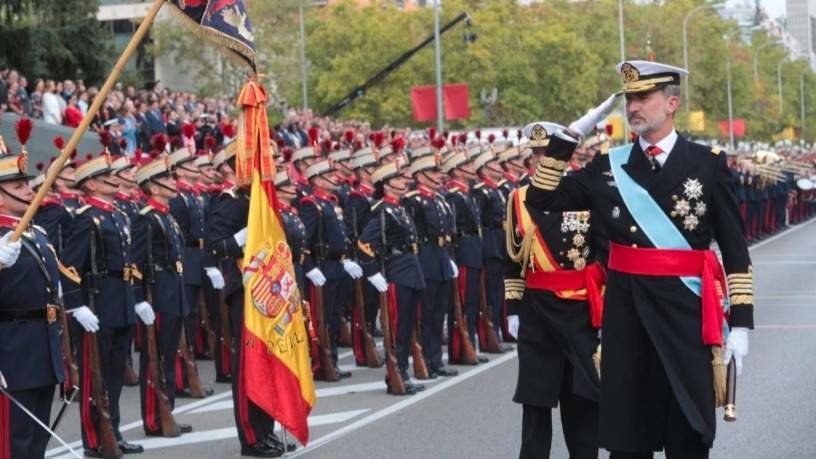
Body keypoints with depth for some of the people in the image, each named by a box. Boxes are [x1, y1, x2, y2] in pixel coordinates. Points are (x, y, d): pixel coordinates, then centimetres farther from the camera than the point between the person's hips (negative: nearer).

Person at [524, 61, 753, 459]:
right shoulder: (609, 166, 6)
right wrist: (565, 143, -4)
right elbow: (541, 200, 6)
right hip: (625, 310, 3)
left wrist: (740, 320, -7)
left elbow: (734, 247, -2)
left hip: (685, 309, -3)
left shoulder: (708, 164, -2)